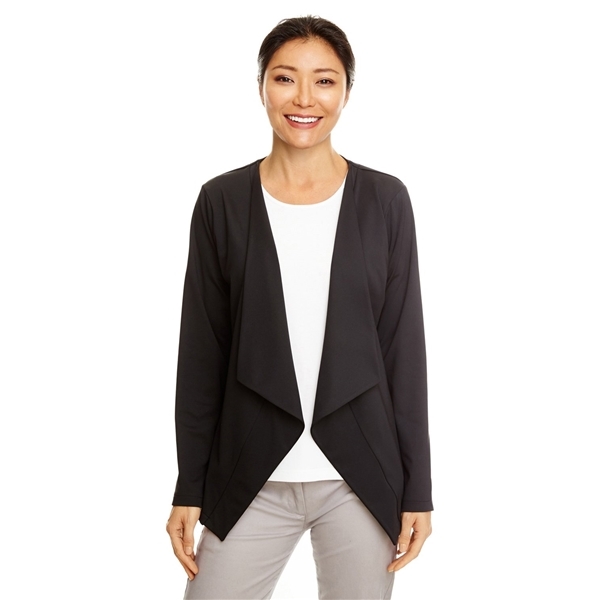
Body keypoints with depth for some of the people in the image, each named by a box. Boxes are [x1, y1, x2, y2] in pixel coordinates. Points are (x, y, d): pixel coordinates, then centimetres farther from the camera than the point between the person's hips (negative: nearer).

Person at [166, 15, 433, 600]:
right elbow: (201, 352, 3)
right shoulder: (222, 202, 0)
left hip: (363, 478, 0)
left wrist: (417, 488, 1)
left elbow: (405, 347, 1)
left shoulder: (385, 201, 0)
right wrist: (189, 488, 2)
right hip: (250, 479, 0)